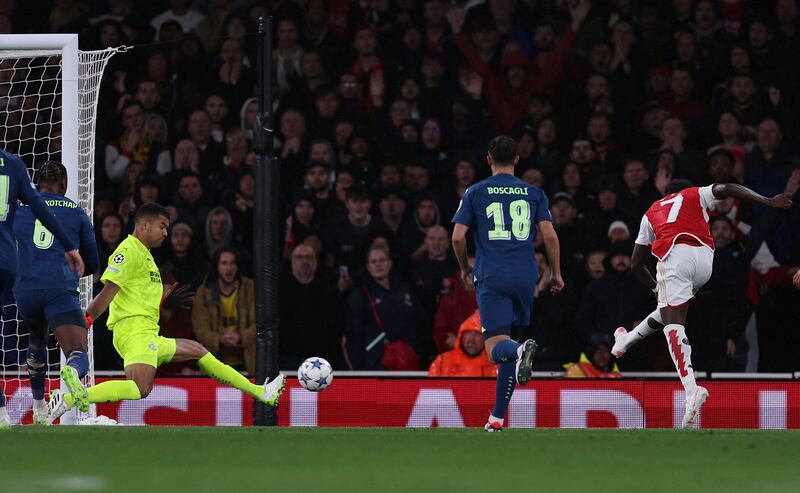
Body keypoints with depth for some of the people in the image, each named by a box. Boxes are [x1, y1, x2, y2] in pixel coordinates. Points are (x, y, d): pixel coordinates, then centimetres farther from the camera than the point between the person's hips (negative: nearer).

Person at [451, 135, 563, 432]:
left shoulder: (475, 193, 7)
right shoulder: (534, 193, 11)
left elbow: (458, 237, 1)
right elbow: (549, 235, 3)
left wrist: (464, 269, 18)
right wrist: (557, 273, 13)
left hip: (491, 277, -3)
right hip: (525, 276, 3)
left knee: (496, 348, -9)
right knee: (507, 349, 14)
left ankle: (521, 350, -45)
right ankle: (498, 417, 13)